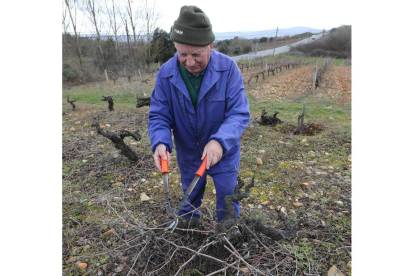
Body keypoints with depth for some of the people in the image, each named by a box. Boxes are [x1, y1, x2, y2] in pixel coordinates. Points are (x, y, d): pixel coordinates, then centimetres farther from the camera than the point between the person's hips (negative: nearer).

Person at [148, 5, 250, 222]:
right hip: (188, 156, 3)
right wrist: (160, 143, -33)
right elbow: (158, 116, -12)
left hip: (223, 154, -2)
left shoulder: (228, 68, -22)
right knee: (188, 206, 25)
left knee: (228, 206, 14)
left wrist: (220, 141, -42)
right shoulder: (165, 74, -16)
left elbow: (240, 113, -23)